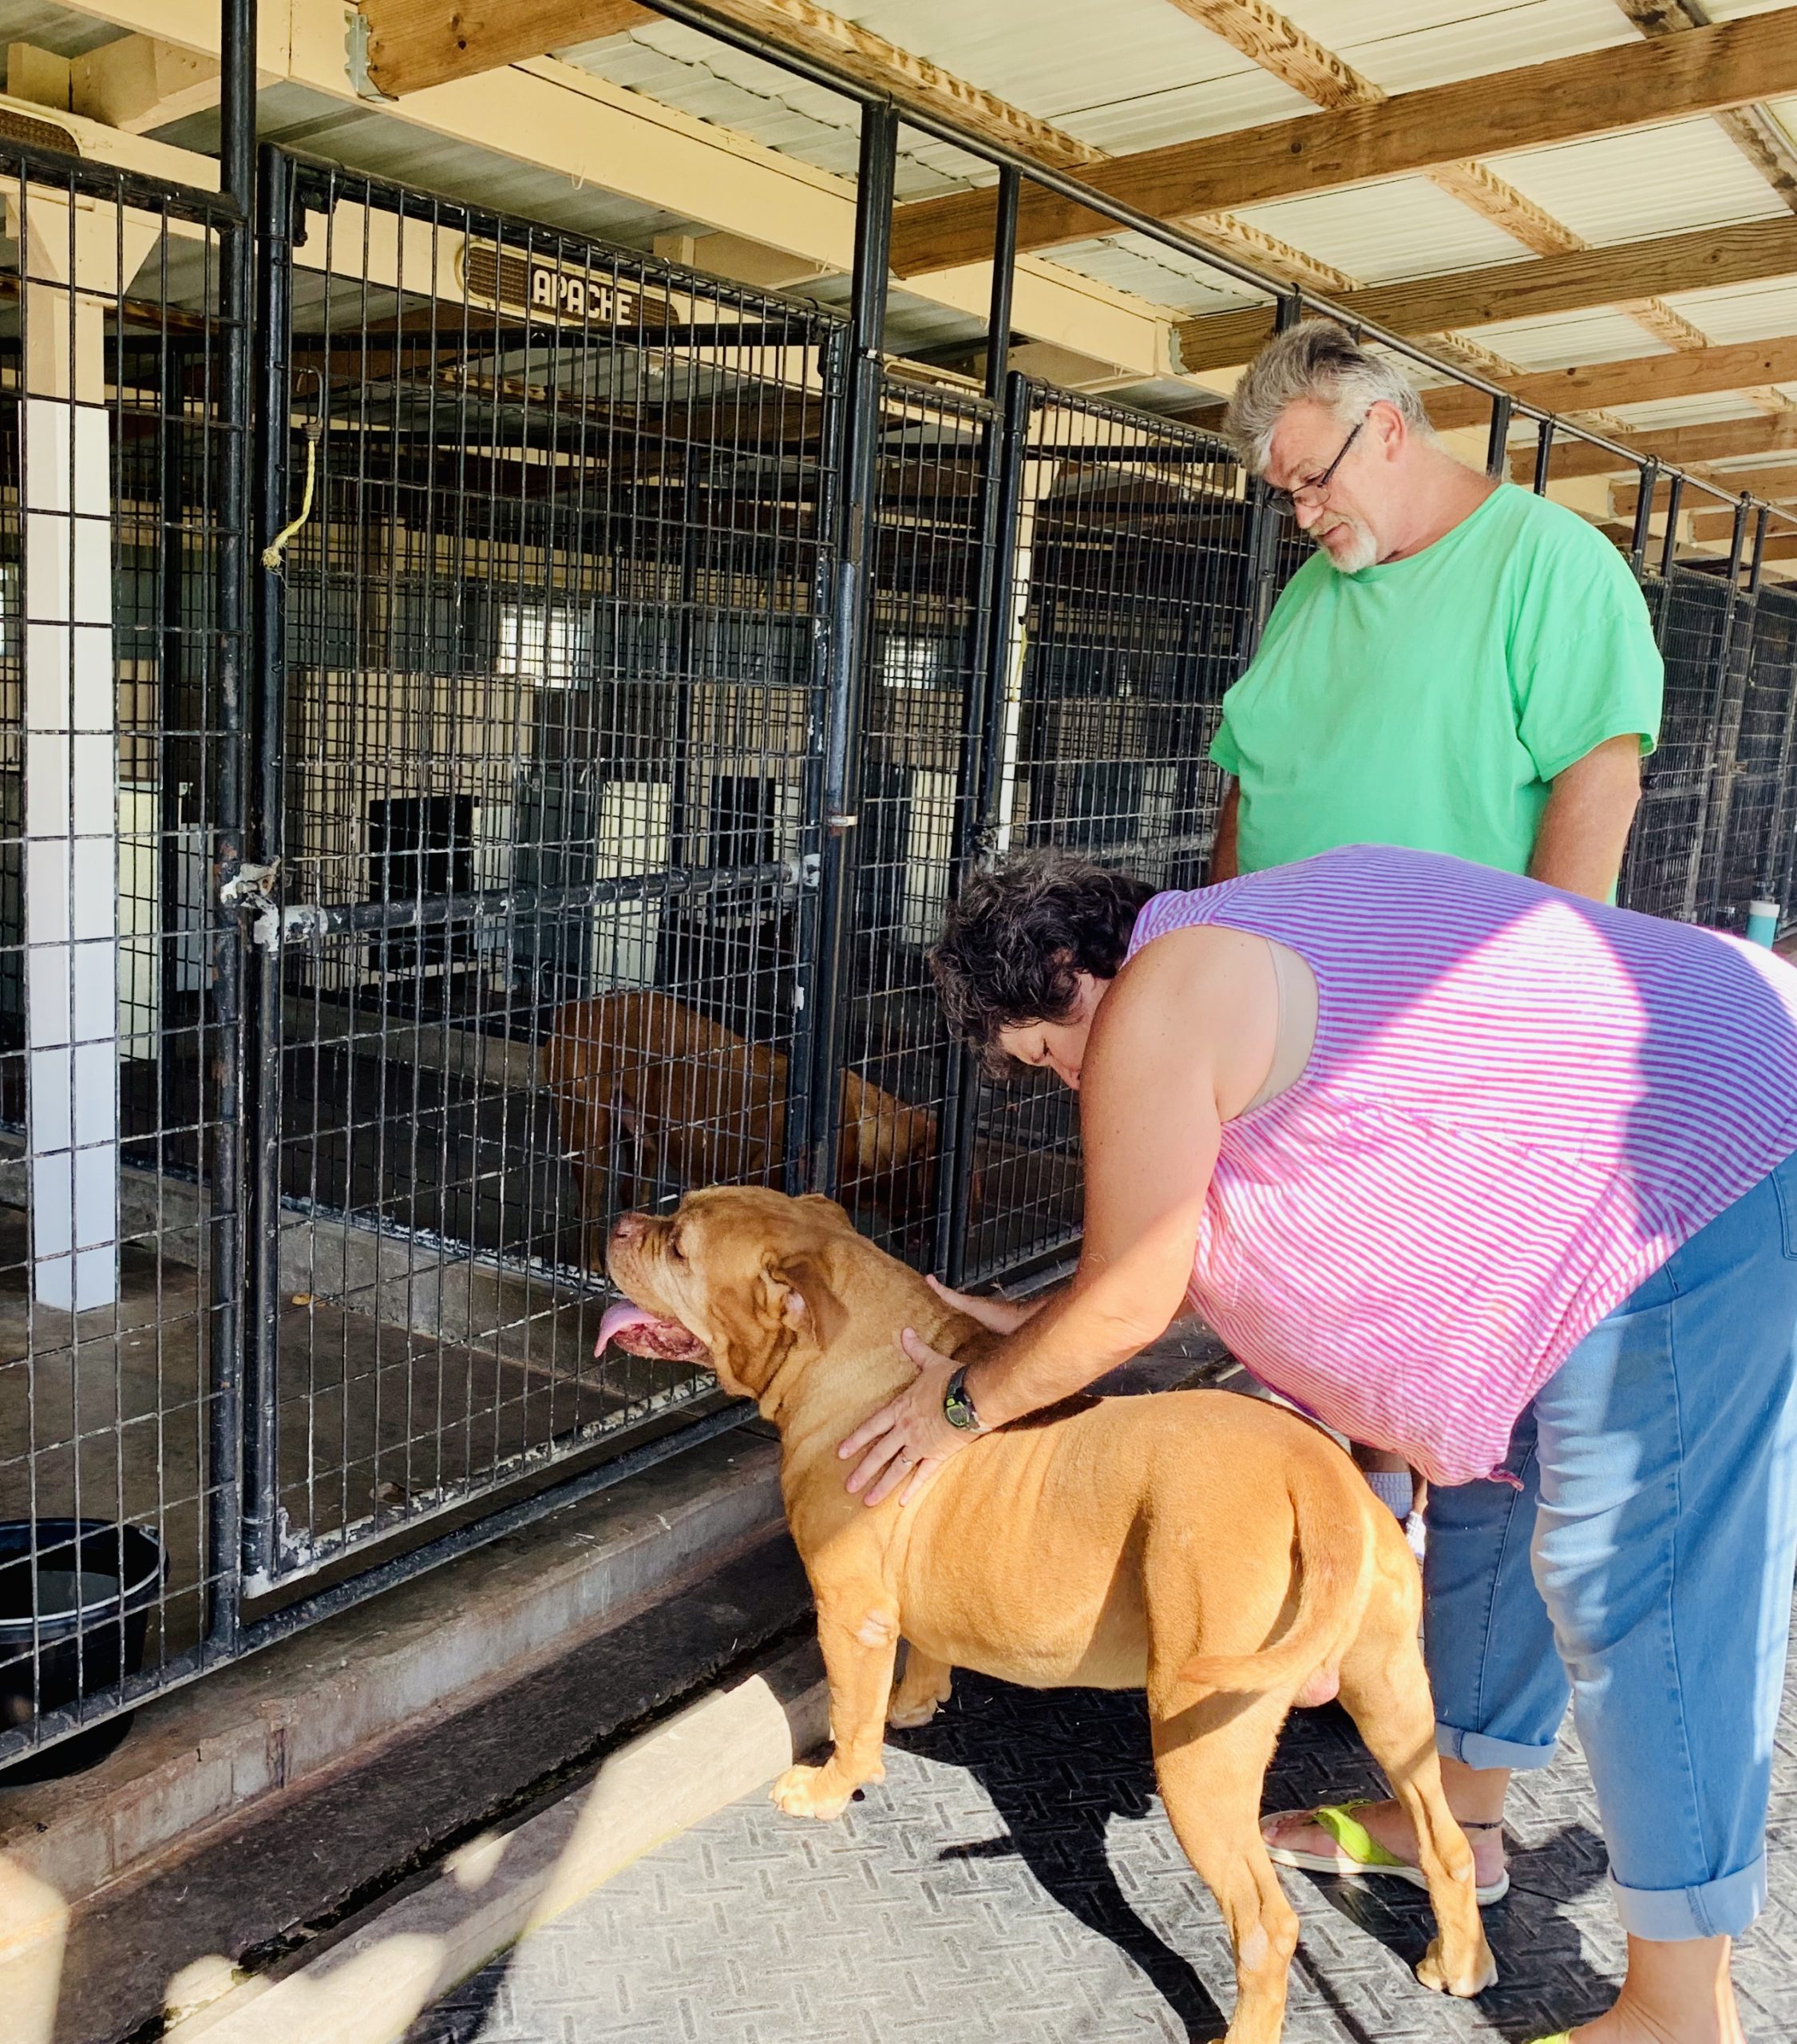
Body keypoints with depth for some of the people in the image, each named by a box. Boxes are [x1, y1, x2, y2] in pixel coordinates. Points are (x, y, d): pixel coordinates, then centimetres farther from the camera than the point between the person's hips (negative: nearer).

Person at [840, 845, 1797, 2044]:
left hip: (1701, 1188, -11)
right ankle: (1463, 1816, 40)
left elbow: (1127, 1307, -8)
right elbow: (1183, 1258, 19)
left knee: (1638, 1589, -1)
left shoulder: (1154, 1005, -15)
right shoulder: (1239, 942, 15)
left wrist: (967, 1404, 7)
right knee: (1494, 1487, 21)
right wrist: (1021, 1333, 24)